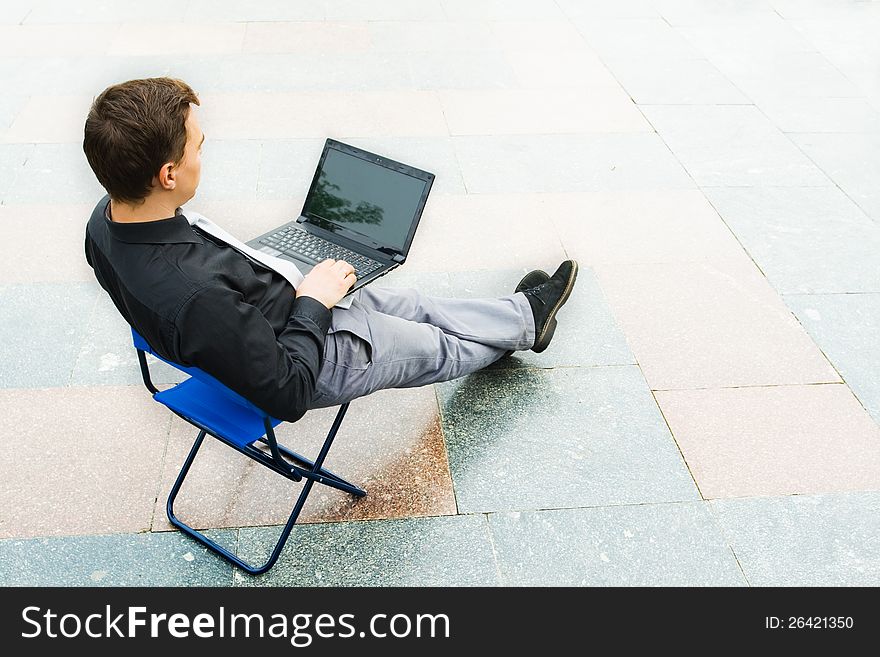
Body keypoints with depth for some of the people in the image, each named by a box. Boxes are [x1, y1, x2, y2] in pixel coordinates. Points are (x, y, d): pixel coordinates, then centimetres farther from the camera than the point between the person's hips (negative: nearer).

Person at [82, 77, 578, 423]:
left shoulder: (106, 221, -16)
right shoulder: (198, 298, -43)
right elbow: (289, 395, -30)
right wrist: (313, 302, -19)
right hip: (315, 359, -8)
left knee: (406, 303, 24)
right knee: (441, 349, 19)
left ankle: (522, 314, 46)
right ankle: (528, 316, 48)